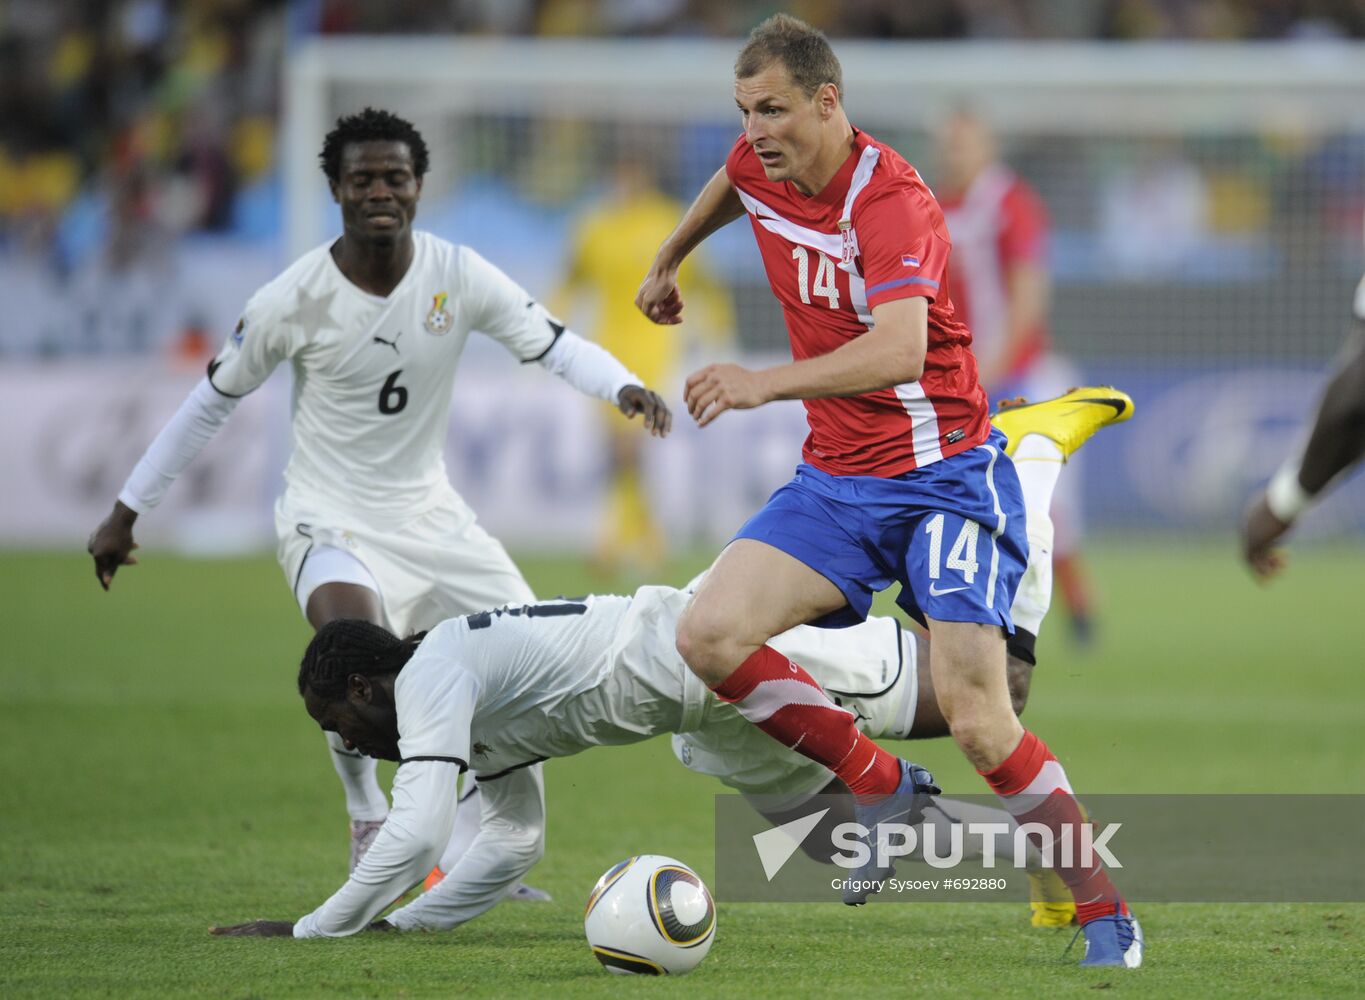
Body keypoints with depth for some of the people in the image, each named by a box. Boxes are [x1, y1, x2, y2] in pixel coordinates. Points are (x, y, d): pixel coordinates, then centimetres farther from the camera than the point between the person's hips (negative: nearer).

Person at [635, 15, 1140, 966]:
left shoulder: (892, 200, -24)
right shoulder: (763, 165, -1)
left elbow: (899, 351, -41)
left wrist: (766, 382, -52)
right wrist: (668, 260, 39)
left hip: (945, 476, -7)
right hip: (837, 481, 7)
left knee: (978, 719, -16)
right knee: (709, 636, -15)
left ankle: (1107, 915, 2)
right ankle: (885, 789, 4)